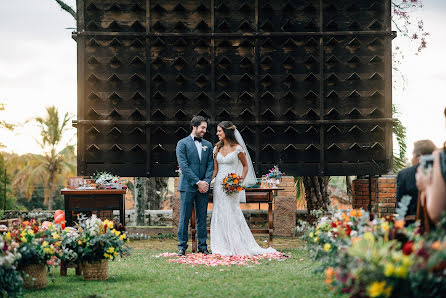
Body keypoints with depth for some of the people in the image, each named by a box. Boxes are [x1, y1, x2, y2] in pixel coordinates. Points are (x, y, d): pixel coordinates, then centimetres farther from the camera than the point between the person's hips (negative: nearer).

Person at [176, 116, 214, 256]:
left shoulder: (207, 145, 14)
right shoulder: (182, 143, -1)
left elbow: (210, 165, 9)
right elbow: (184, 166, -9)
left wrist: (206, 182, -7)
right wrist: (197, 182, -14)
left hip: (203, 187, 4)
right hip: (187, 186, -4)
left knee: (202, 218, 7)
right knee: (184, 218, -1)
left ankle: (202, 246, 13)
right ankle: (182, 246, 6)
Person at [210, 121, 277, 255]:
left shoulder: (237, 148, -4)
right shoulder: (217, 149, 10)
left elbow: (246, 166, 6)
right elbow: (215, 169, 12)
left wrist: (241, 181, -5)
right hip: (219, 184, 5)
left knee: (232, 215, -4)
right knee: (220, 215, 4)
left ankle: (236, 247, 4)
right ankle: (223, 248, 9)